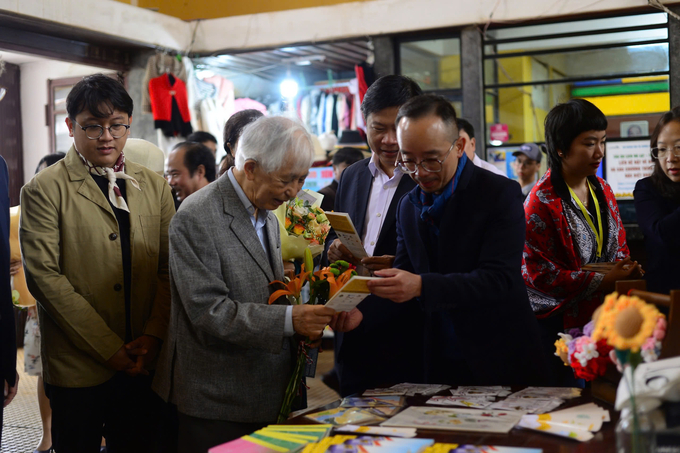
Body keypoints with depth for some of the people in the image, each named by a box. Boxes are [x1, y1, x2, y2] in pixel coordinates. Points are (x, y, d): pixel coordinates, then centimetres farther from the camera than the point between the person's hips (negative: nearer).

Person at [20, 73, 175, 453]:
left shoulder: (155, 186, 10)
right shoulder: (45, 190, -3)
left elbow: (170, 268, 7)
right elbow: (44, 276, -11)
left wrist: (153, 336, -8)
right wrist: (109, 349, -13)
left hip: (144, 363, 4)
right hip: (78, 366, -3)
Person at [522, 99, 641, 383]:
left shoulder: (602, 190, 10)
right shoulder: (542, 200, -13)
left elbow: (618, 246, 20)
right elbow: (537, 272, -17)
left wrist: (627, 270, -4)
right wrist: (601, 282, -19)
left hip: (601, 314, 6)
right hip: (557, 324, -6)